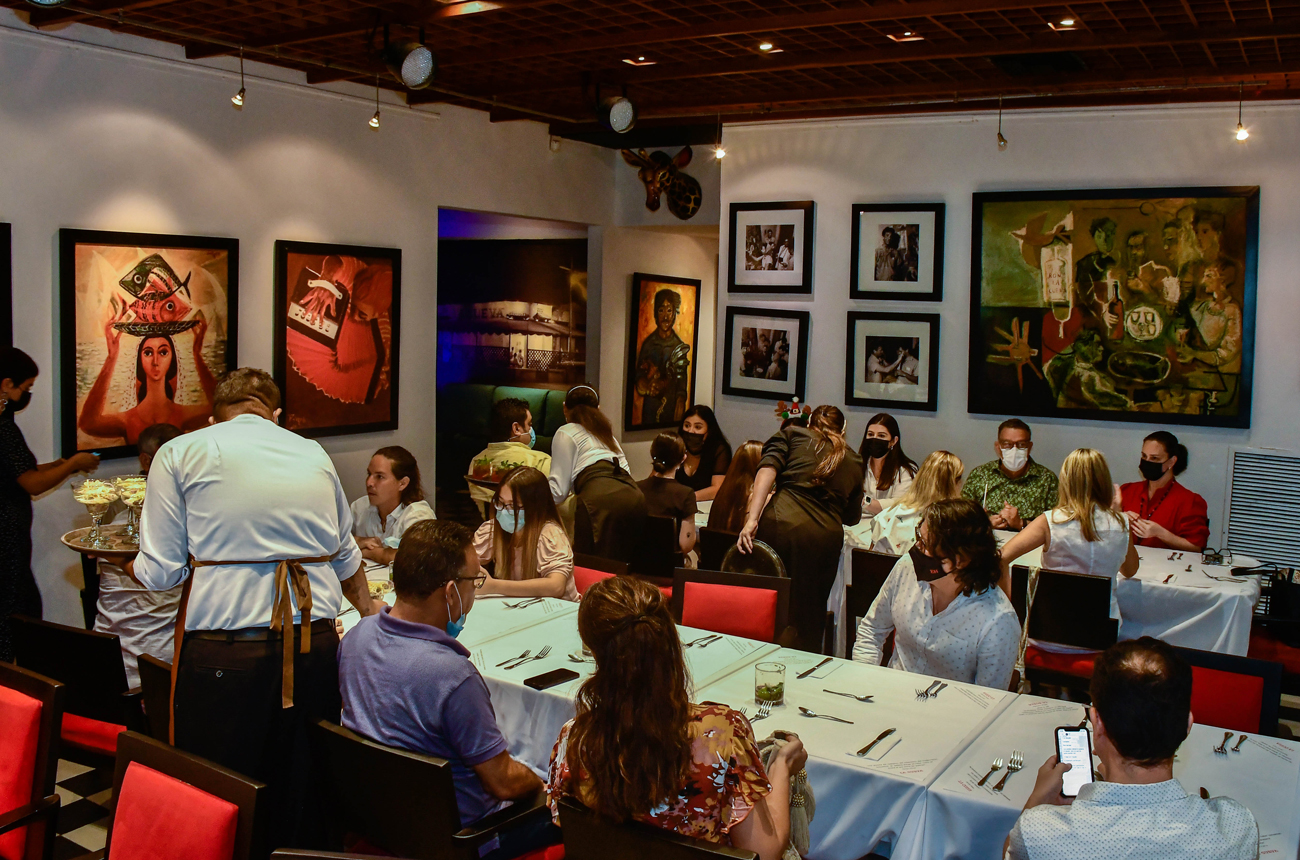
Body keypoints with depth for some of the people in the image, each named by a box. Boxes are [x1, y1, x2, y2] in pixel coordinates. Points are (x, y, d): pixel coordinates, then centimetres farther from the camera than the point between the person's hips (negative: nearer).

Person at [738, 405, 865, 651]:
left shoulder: (791, 435, 17)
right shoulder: (855, 461, 23)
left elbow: (767, 471, -2)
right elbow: (852, 517, 29)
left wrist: (752, 519, -11)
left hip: (781, 524, -2)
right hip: (827, 536, 2)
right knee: (809, 618, 11)